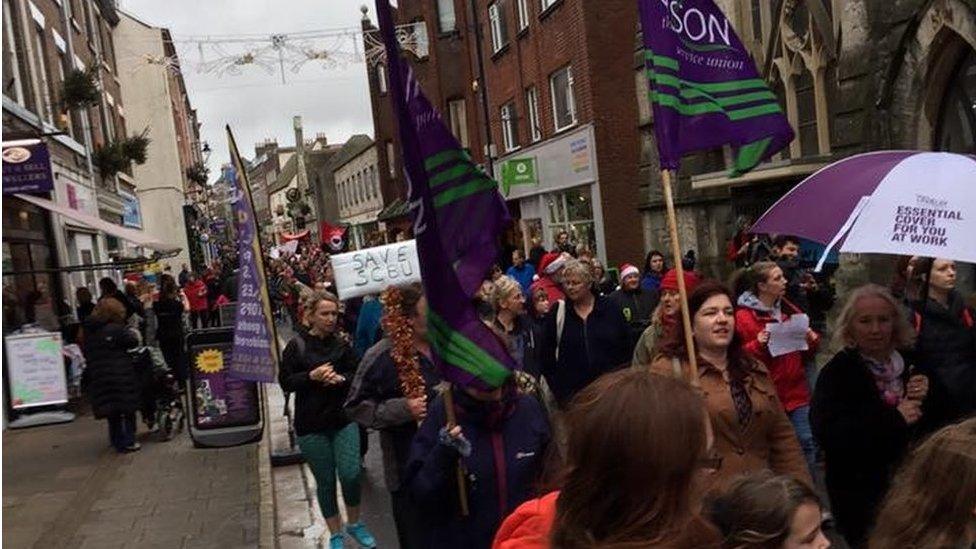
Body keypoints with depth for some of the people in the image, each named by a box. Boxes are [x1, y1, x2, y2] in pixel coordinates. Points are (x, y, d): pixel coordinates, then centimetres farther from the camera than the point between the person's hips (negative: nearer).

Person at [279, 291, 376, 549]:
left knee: (351, 474, -7)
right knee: (325, 481, 7)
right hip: (311, 425, -1)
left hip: (343, 419, 1)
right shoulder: (296, 346, -6)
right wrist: (311, 376, -21)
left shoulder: (343, 345, 0)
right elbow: (285, 382, -6)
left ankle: (354, 524, 20)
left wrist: (341, 379, -16)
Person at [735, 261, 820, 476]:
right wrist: (757, 345, -22)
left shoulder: (789, 309, 11)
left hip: (797, 392, 5)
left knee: (807, 442, 1)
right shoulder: (744, 317, -7)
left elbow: (809, 350, 22)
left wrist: (812, 339, 1)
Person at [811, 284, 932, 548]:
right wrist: (894, 418, -25)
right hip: (858, 492, -4)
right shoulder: (836, 372, -13)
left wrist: (924, 399, -14)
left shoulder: (912, 361, 0)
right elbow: (826, 433, -26)